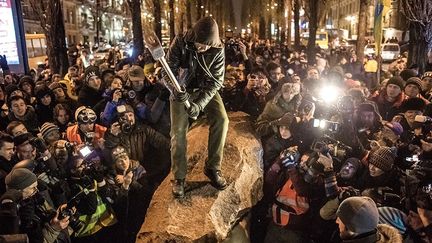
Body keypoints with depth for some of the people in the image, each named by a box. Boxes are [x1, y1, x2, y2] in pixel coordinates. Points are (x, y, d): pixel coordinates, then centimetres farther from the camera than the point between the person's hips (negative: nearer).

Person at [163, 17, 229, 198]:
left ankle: (213, 167, -5)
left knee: (221, 119, -20)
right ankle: (179, 177, 3)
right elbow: (168, 72, -17)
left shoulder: (217, 50, -18)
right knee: (178, 130, -13)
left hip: (206, 89, 1)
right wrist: (176, 91, -39)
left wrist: (199, 104, -31)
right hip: (182, 89, -1)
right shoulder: (180, 43, -21)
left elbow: (216, 80, -17)